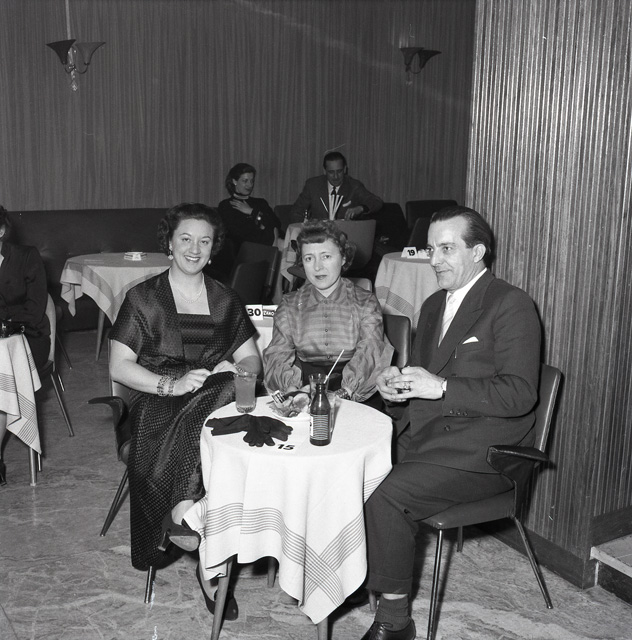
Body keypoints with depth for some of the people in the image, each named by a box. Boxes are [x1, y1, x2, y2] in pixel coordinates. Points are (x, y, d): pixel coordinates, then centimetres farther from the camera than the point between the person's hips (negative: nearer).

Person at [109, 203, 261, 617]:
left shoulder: (225, 300, 17)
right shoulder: (143, 298, 7)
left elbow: (252, 360, 14)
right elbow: (119, 367, -1)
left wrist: (235, 370, -10)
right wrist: (170, 384, -16)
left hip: (218, 397, 3)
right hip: (159, 404, -2)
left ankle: (186, 517, -23)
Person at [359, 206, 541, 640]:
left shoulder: (512, 305, -6)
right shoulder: (433, 305, 19)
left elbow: (520, 393, -15)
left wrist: (441, 387, -22)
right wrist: (397, 382, 2)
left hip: (478, 450, -7)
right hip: (423, 436, 7)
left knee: (387, 497, -25)